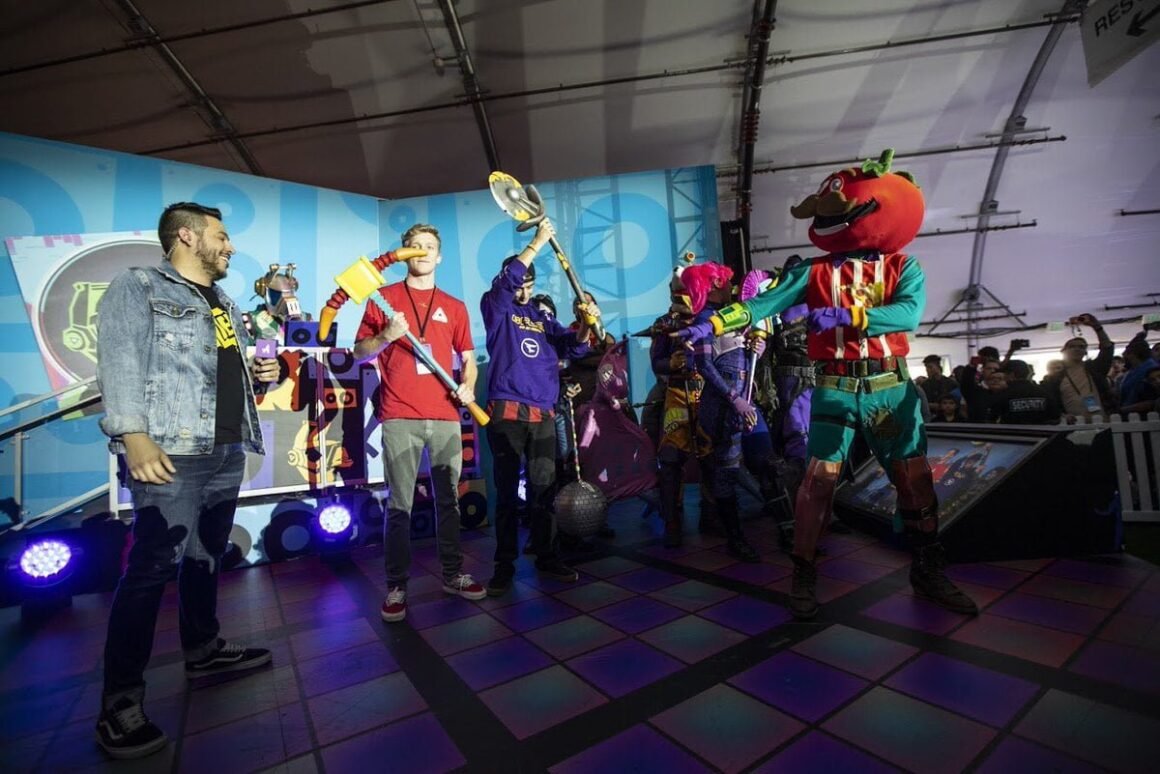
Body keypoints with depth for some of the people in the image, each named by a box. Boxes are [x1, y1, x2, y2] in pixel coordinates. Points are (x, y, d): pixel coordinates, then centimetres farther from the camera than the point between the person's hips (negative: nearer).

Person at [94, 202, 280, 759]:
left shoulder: (226, 305, 22)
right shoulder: (138, 286, 0)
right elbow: (121, 363, -11)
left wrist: (260, 374, 5)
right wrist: (134, 436, -22)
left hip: (227, 453, 8)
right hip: (170, 454, -8)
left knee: (208, 556, 16)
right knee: (151, 568, -6)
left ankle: (204, 651, 32)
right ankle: (120, 703, 6)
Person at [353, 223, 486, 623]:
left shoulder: (455, 307, 15)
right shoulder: (383, 297, 8)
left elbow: (468, 357, 17)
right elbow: (360, 352, 6)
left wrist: (469, 387, -2)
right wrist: (386, 335, -13)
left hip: (446, 417, 3)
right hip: (400, 417, -2)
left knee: (449, 500, 8)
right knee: (399, 505, 0)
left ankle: (453, 574, 21)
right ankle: (396, 585, 13)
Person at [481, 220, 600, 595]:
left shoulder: (543, 317, 17)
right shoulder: (496, 309, 6)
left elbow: (573, 348, 8)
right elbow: (503, 283, -14)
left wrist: (585, 325, -12)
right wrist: (537, 243, -14)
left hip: (544, 415, 4)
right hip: (506, 412, -4)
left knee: (544, 489, 9)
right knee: (506, 490, 2)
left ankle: (547, 557, 21)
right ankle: (505, 564, 13)